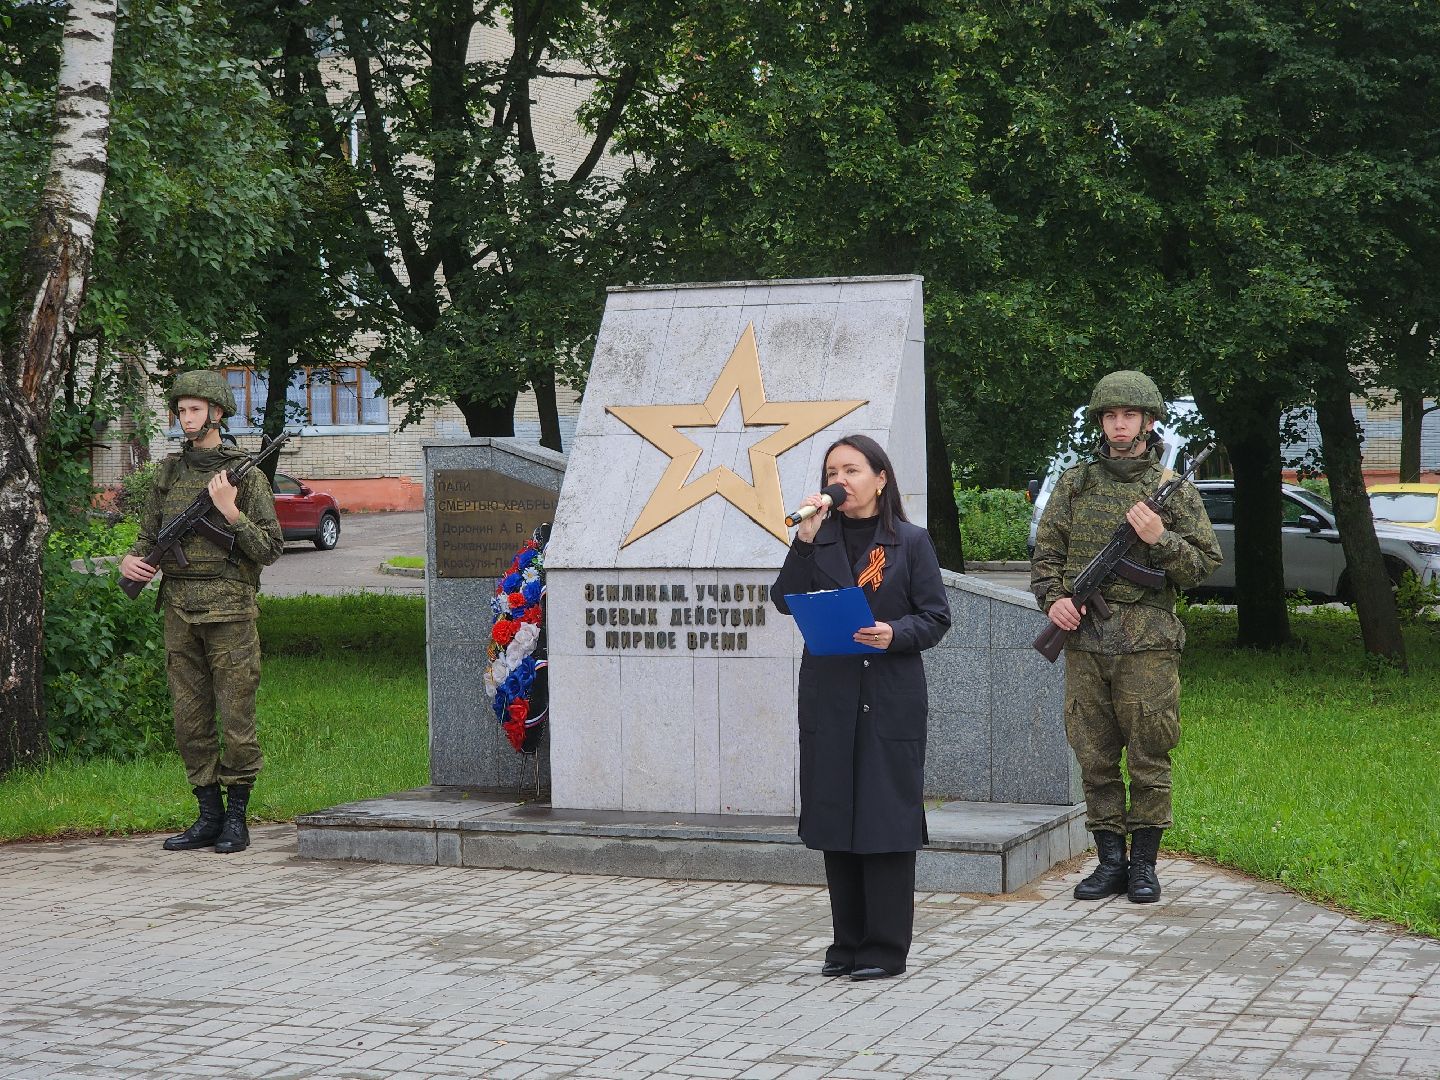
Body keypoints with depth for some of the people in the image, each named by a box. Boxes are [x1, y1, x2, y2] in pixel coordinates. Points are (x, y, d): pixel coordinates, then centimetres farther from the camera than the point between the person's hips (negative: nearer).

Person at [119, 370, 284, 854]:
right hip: (180, 610, 5)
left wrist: (230, 512, -15)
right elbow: (149, 536, 19)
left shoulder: (246, 474, -2)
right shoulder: (168, 474, 12)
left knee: (236, 719, -3)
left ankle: (237, 818, 6)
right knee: (190, 721, 6)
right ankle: (208, 817, 14)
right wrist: (130, 560, -2)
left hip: (230, 610, -5)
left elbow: (270, 549, -4)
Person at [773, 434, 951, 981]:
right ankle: (848, 942, 16)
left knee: (886, 821, -3)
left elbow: (936, 617, 0)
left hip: (891, 698, -3)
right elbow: (784, 600, -2)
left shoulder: (910, 542, 2)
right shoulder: (820, 540, 10)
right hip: (829, 696, 3)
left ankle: (885, 947, 3)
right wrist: (804, 541, -11)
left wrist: (895, 634, -17)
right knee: (836, 819, 6)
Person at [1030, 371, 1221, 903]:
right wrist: (1052, 597, -4)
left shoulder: (1174, 490, 4)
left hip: (1146, 644, -2)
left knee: (1148, 758, 0)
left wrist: (1160, 539, -12)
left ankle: (1144, 863, 9)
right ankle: (1111, 859, 14)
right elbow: (1046, 551, 13)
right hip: (1084, 639, 2)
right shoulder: (1075, 482, 11)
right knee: (1094, 758, 5)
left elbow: (1203, 564, 4)